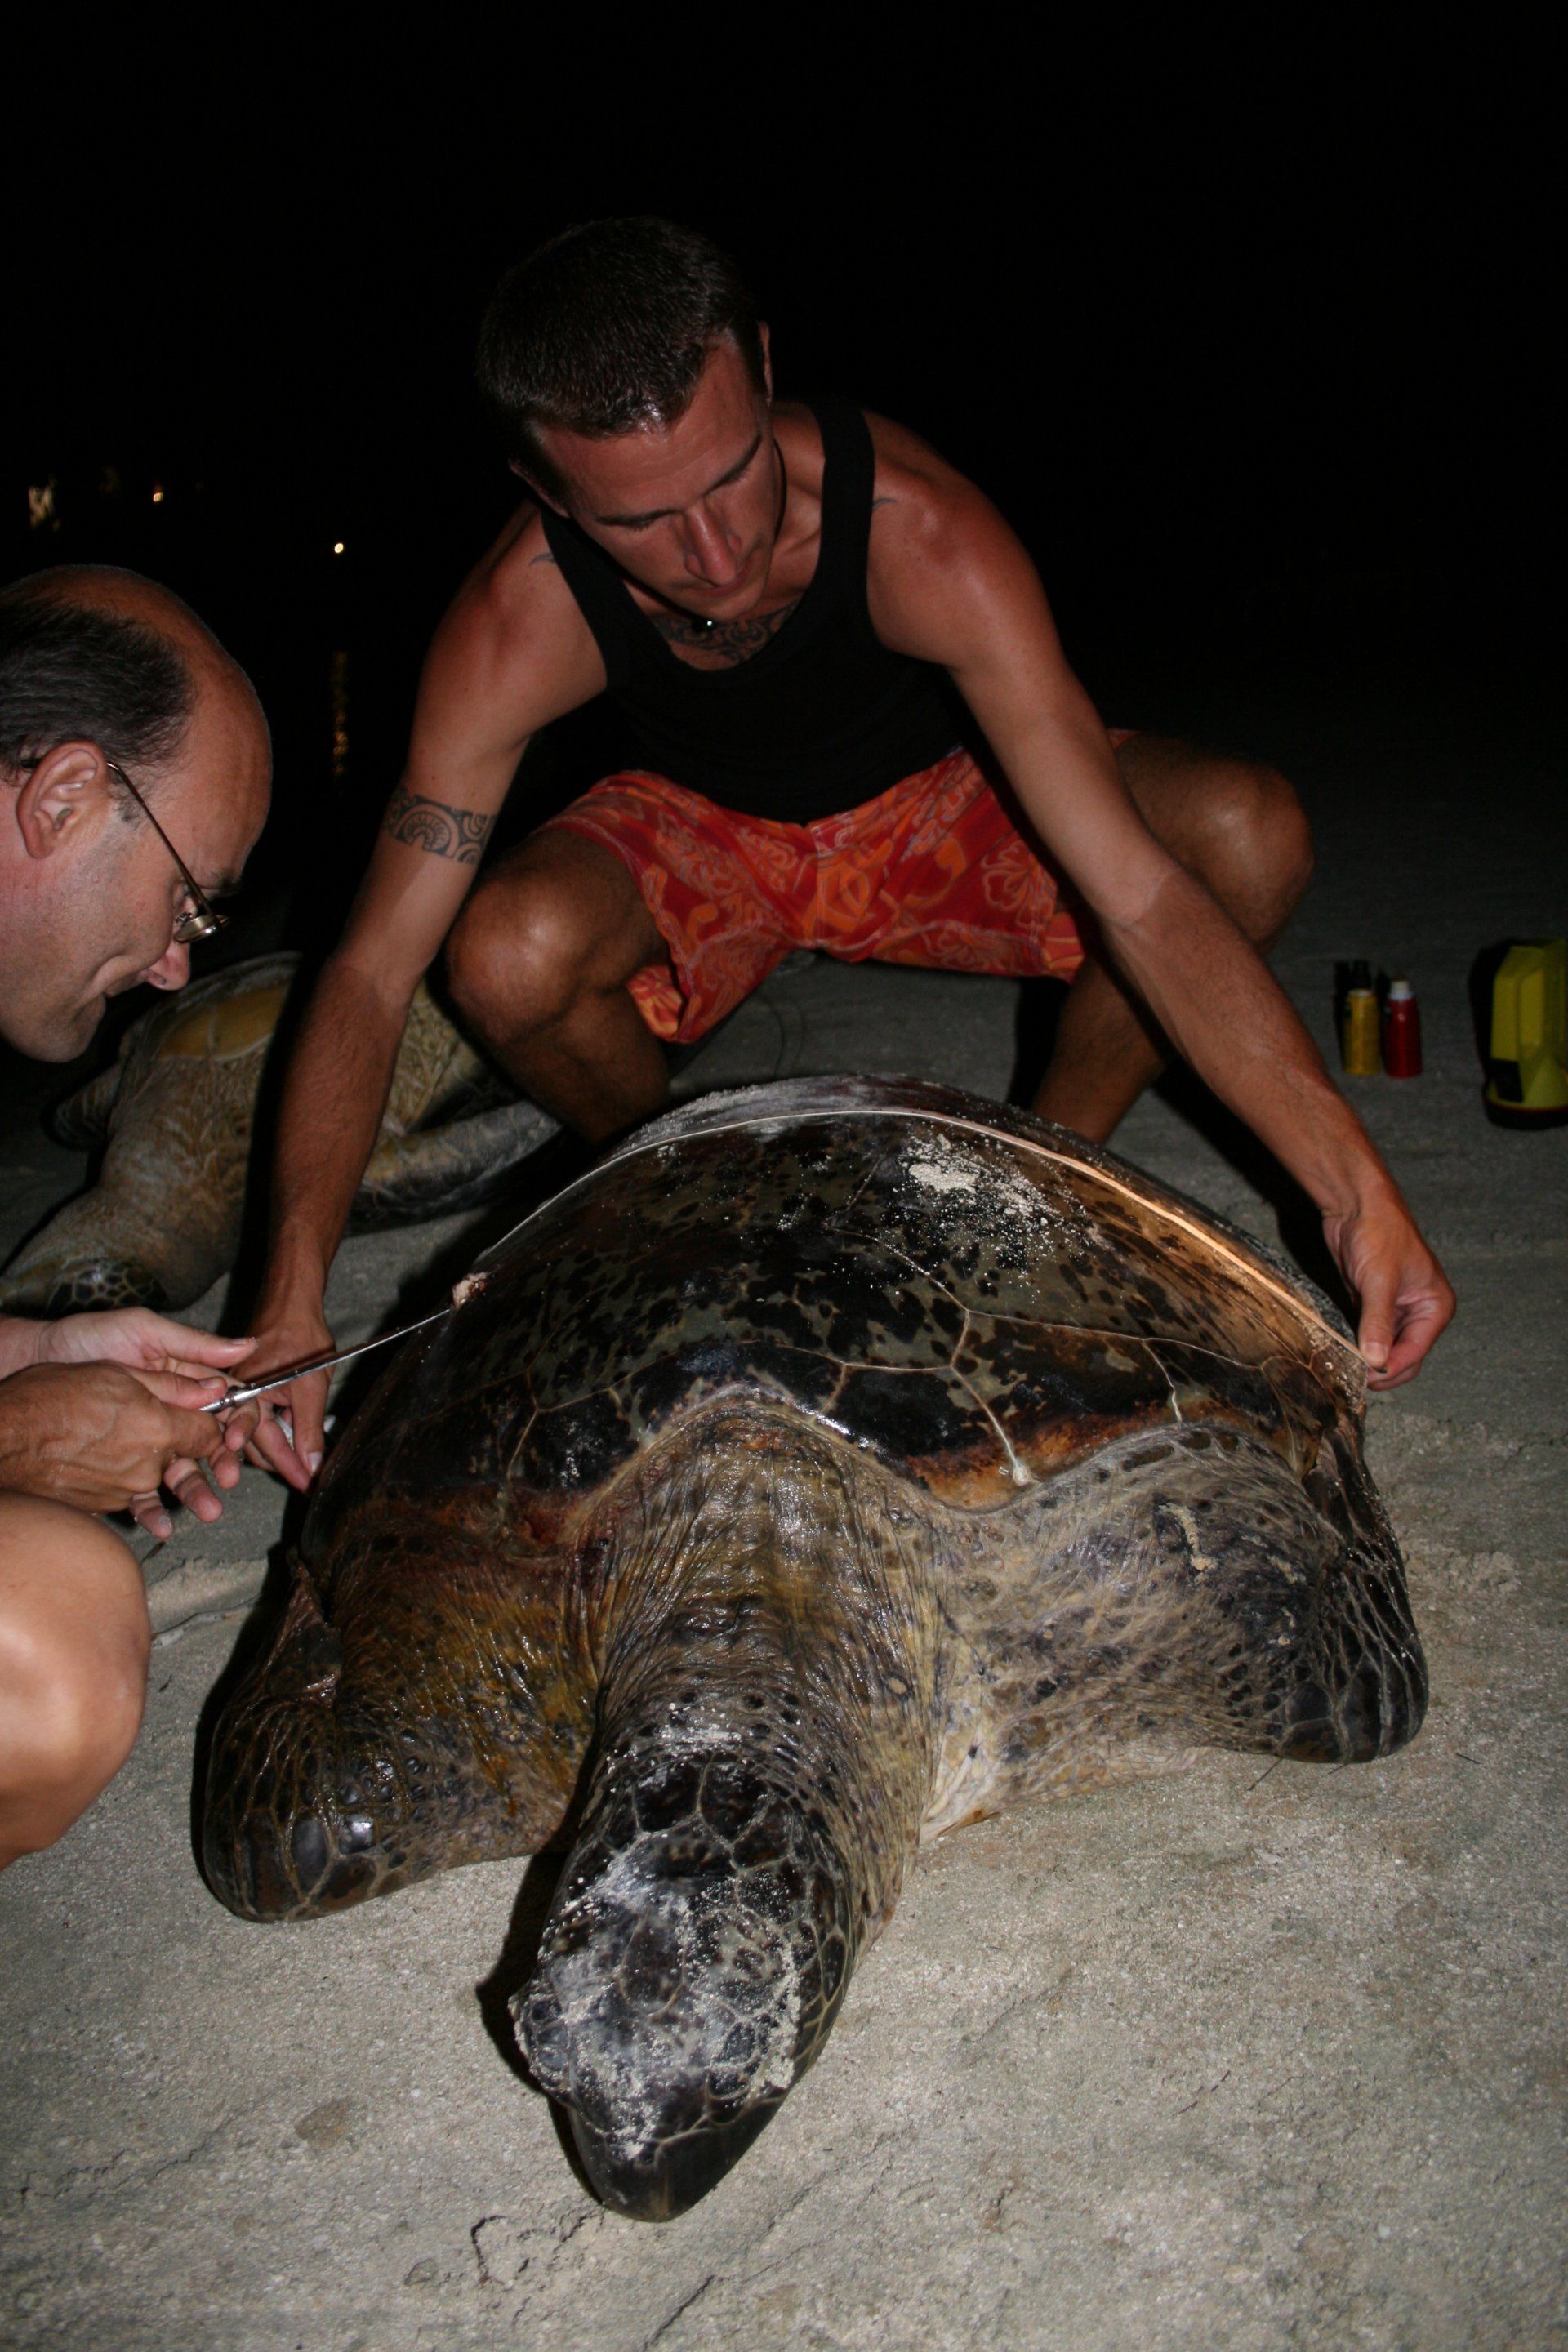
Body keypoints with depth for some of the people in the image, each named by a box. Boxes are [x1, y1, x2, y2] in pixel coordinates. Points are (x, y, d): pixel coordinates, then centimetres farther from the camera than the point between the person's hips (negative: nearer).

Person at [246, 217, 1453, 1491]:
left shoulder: (919, 532, -35)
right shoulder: (519, 622, -31)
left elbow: (1140, 895, -38)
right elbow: (373, 972, -28)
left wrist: (1357, 1188, -43)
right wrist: (291, 1294, -38)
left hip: (936, 810, 0)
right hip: (701, 834, 0)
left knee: (1251, 835, -27)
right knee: (506, 956, -34)